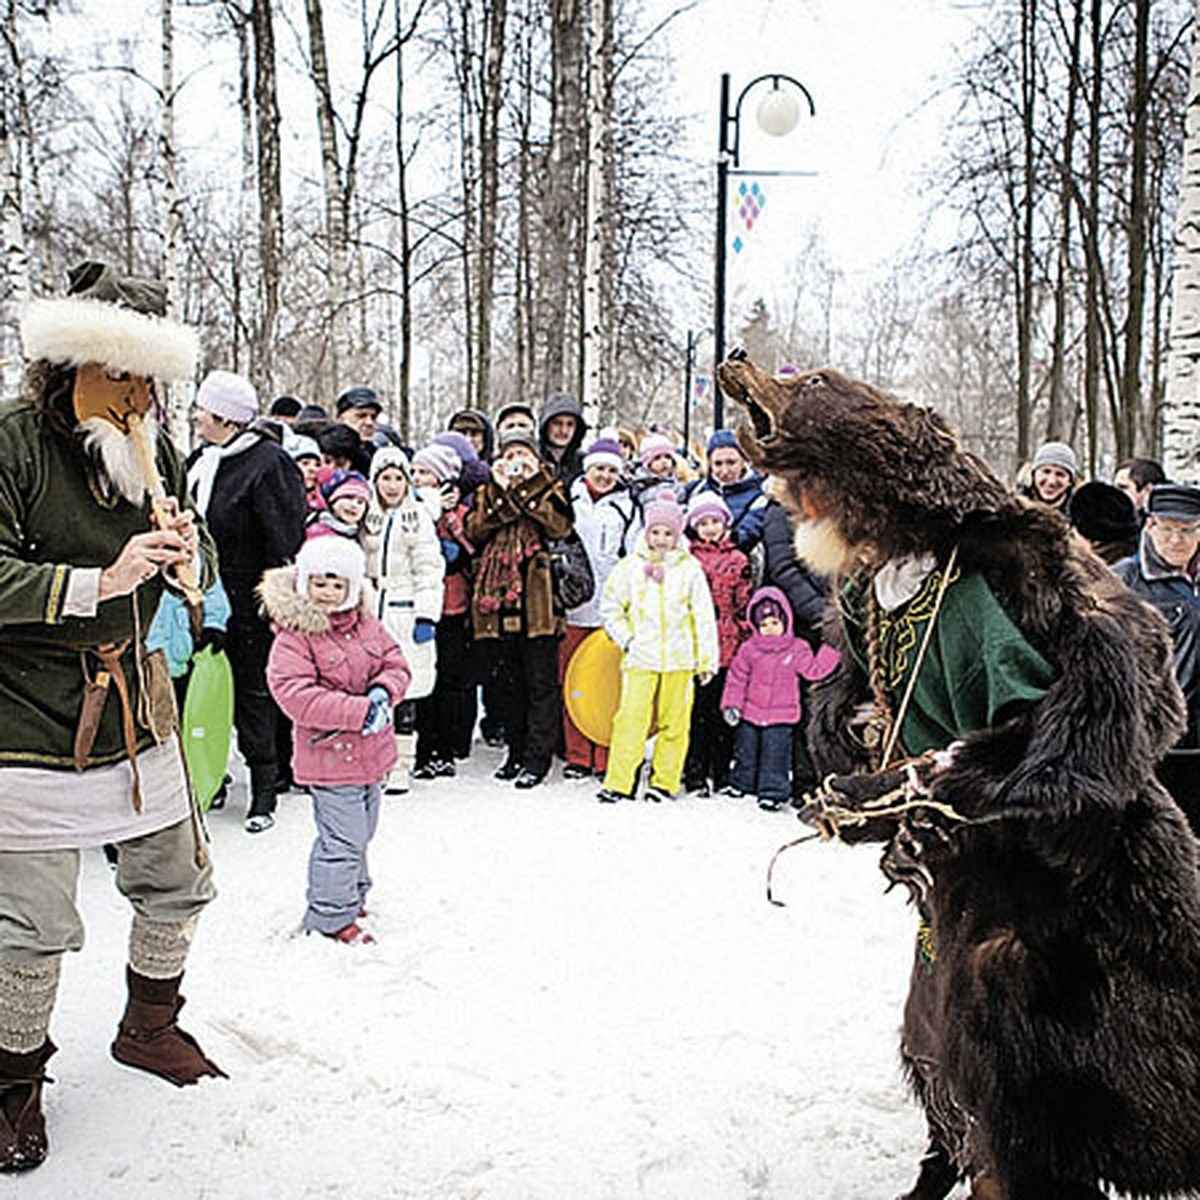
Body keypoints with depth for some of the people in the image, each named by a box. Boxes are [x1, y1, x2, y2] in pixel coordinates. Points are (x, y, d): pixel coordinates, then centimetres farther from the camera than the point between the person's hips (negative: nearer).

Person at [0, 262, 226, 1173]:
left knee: (178, 884, 16)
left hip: (136, 710, 6)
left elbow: (200, 573, 11)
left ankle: (148, 1027, 41)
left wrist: (188, 551, -11)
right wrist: (100, 581, -26)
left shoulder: (153, 448, 6)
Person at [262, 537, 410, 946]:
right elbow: (297, 696, -25)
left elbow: (395, 663, 8)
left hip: (371, 750, 7)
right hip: (330, 755, -7)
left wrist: (383, 692, -16)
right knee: (343, 838, -5)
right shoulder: (293, 637, -16)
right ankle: (330, 915, 11)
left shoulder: (366, 626, 5)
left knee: (361, 831, 22)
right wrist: (360, 711, -28)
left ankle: (351, 895, 42)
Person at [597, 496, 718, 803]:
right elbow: (610, 606, 13)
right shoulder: (631, 566, 6)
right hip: (640, 658, 0)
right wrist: (625, 639, 2)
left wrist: (707, 660, 5)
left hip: (679, 660, 1)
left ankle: (665, 781, 16)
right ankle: (618, 783, -2)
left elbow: (704, 617, 7)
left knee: (674, 723, 5)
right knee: (630, 719, -7)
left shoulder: (690, 569, 5)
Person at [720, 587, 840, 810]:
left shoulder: (797, 649, -3)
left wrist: (830, 652, -11)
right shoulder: (749, 648, -1)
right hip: (751, 713, 2)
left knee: (774, 756, -1)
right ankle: (740, 785, 33)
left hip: (781, 716, -2)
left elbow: (813, 670, -4)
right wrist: (731, 704, -4)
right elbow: (737, 679, 1)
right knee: (746, 752, 16)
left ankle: (773, 793, 9)